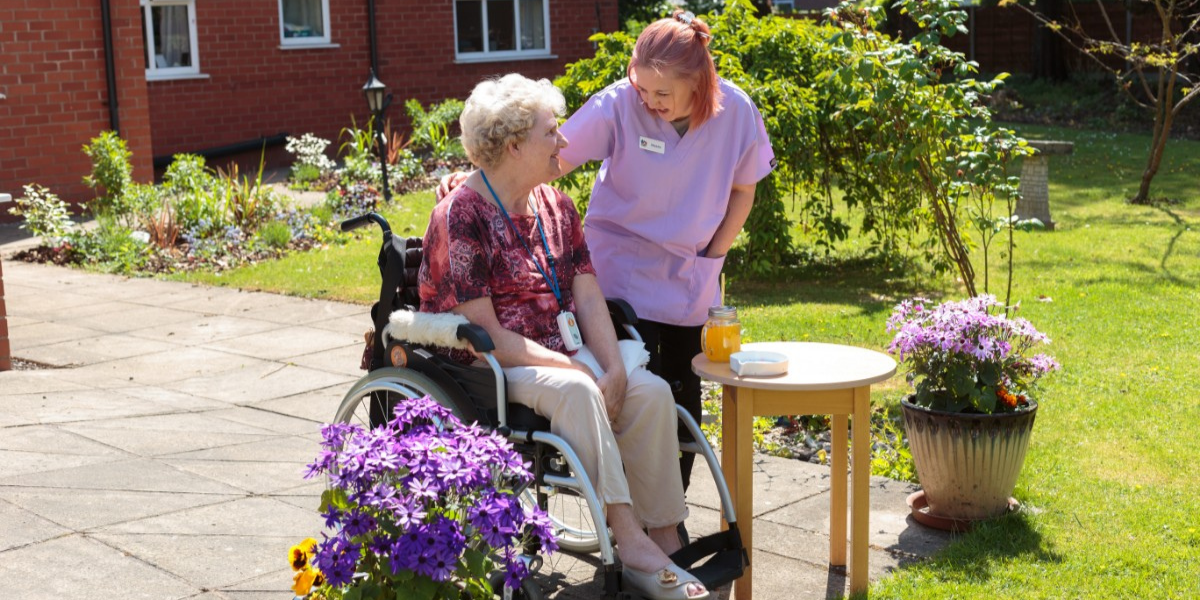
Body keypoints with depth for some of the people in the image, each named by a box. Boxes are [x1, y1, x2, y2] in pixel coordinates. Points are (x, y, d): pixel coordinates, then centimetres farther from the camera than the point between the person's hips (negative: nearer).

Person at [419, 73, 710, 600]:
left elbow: (589, 298, 4)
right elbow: (485, 334, -18)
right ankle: (629, 543, -32)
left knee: (651, 391, -19)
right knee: (575, 391, -35)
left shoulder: (555, 205, 11)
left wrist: (613, 369, -13)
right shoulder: (460, 216, -13)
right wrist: (577, 369, -21)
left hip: (560, 354, 7)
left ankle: (664, 544, -18)